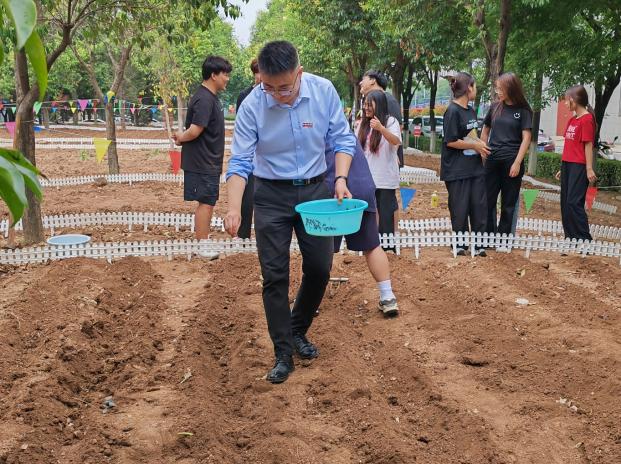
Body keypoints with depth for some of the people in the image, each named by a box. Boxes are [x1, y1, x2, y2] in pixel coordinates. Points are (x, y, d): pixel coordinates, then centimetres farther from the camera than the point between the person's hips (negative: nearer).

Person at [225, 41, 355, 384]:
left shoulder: (324, 91, -13)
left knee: (319, 269, 6)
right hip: (272, 195, -2)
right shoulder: (252, 106, -17)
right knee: (275, 276, -3)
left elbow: (342, 139, -2)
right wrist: (234, 208, -26)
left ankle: (298, 331, 32)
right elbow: (240, 162, -14)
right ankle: (283, 354, 10)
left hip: (316, 190, 2)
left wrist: (341, 179, -16)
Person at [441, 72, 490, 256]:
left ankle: (479, 244, 14)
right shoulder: (453, 111, -13)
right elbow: (451, 141, -17)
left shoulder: (471, 111, 12)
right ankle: (460, 245, 15)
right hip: (457, 170, -7)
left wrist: (480, 144, 1)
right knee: (460, 208, 1)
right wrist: (475, 145, -9)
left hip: (475, 167, 8)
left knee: (479, 205, 6)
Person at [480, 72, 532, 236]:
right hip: (492, 160, 4)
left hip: (511, 161, -4)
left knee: (509, 203, 6)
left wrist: (517, 163, -14)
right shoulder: (495, 107, 6)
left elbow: (526, 138, -7)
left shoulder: (523, 110, -4)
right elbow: (485, 131, 17)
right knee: (487, 200, 6)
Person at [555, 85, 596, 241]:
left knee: (574, 202, -13)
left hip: (579, 166, -9)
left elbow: (588, 145, -13)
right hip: (567, 165, 9)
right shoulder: (572, 120, 14)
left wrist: (589, 169, -15)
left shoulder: (587, 119, -10)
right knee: (565, 202, 9)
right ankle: (571, 237, 16)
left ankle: (584, 239, -6)